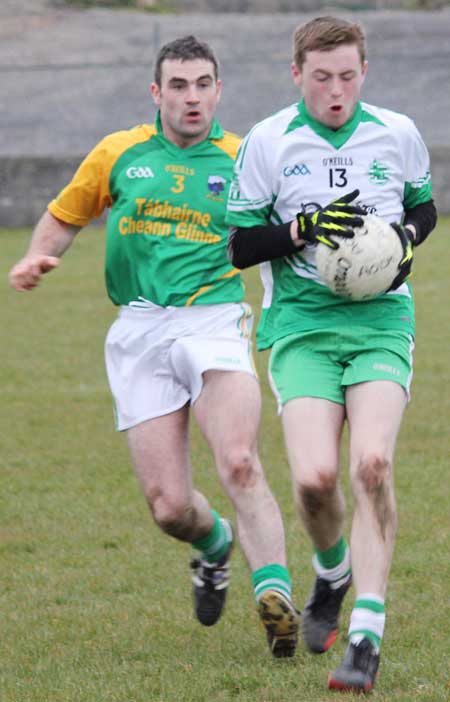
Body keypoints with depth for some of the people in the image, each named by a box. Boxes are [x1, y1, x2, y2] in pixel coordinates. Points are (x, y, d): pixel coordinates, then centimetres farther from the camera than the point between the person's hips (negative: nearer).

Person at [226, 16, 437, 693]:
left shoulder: (398, 135, 6)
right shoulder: (268, 142, 0)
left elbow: (424, 207, 23)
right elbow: (237, 243, 1)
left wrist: (406, 238, 0)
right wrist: (302, 230, -15)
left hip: (381, 321, 1)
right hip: (301, 326, -1)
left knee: (372, 463, -21)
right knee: (314, 477, -16)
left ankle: (366, 637, -18)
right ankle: (333, 574, 21)